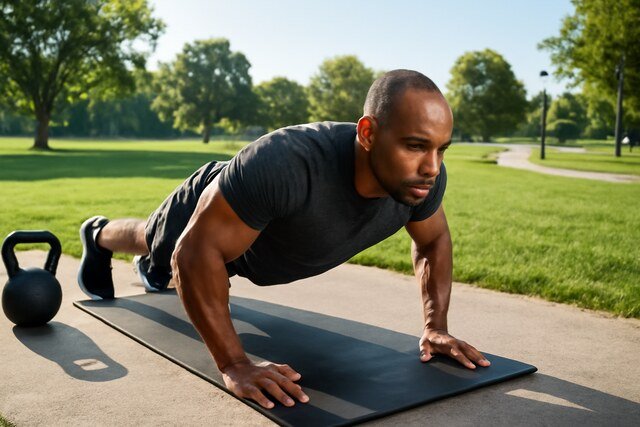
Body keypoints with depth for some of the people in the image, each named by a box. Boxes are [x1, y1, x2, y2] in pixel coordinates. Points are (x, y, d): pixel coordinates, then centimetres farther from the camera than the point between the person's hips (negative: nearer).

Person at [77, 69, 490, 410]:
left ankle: (155, 270, 73)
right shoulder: (285, 166, -51)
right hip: (212, 220, -5)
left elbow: (434, 240, -9)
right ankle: (99, 235, 66)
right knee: (152, 241, 31)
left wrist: (436, 326, -16)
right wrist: (235, 364, -44)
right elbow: (196, 250, -43)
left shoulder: (424, 176, -32)